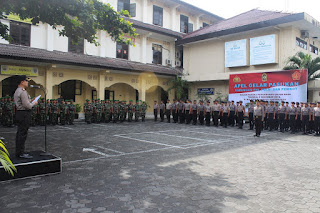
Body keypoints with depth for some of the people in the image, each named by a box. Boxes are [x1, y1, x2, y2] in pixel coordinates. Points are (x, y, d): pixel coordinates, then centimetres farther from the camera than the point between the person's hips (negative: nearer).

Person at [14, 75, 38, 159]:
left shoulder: (17, 91, 16)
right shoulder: (23, 92, -16)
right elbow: (27, 105, -20)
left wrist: (30, 101, 15)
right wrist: (34, 103, -4)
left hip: (19, 113, 11)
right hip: (24, 114, -11)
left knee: (19, 133, 14)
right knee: (23, 134, -7)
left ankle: (18, 152, 21)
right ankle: (21, 153, -3)